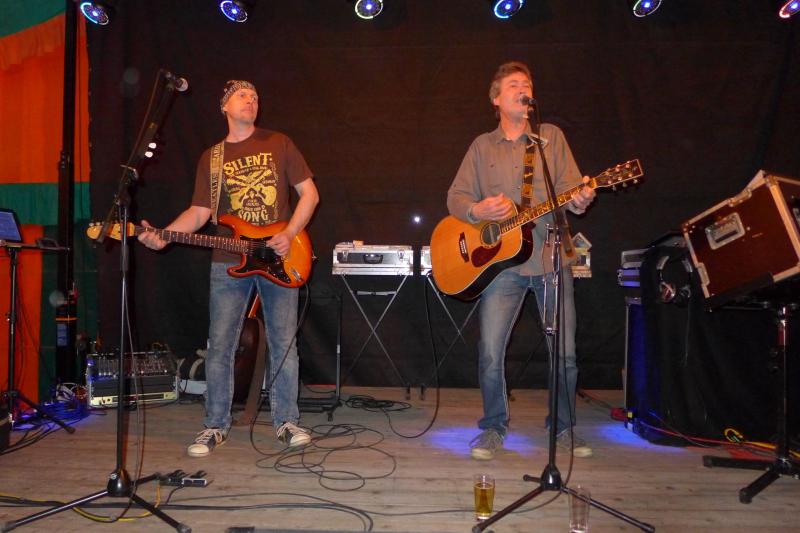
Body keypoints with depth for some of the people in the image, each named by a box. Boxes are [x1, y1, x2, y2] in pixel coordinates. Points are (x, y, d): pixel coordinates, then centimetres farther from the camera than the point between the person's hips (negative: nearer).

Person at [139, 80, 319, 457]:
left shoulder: (279, 144, 6)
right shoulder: (211, 157, 12)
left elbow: (309, 193, 2)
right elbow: (200, 212, 7)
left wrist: (288, 235, -10)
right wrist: (162, 236, -10)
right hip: (228, 263, 2)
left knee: (284, 343, 3)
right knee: (220, 346, 2)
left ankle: (287, 421, 18)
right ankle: (215, 426, 16)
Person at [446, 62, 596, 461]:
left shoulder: (551, 136, 12)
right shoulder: (482, 146, 13)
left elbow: (569, 186, 2)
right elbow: (456, 196, 8)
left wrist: (579, 199, -21)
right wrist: (478, 210, -13)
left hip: (550, 256, 0)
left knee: (565, 350, 2)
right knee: (490, 352, -6)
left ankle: (563, 427, 24)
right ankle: (493, 428, 15)